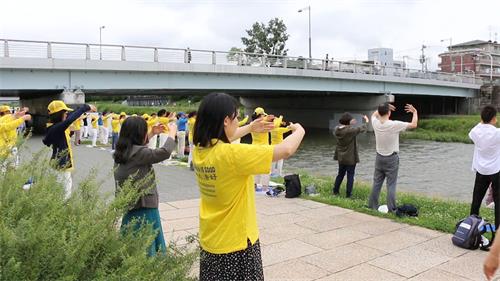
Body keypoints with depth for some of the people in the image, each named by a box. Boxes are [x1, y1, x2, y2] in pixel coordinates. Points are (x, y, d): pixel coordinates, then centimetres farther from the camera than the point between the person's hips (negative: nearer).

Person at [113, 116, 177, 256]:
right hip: (143, 206, -8)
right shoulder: (137, 153, -20)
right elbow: (165, 152, -21)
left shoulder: (122, 150, 5)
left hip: (131, 204, 9)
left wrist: (152, 134, 23)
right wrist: (172, 133, -6)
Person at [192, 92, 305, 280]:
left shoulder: (199, 149, -5)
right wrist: (299, 131, -4)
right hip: (235, 243, -7)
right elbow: (286, 150, -24)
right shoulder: (233, 155, -27)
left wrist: (250, 128, 22)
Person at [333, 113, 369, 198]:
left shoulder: (337, 129, -8)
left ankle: (335, 191, 29)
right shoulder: (350, 130, -23)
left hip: (341, 157, 6)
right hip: (350, 158, -6)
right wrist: (366, 121, 9)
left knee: (340, 174, 21)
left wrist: (351, 125, 12)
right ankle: (348, 194, 13)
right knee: (350, 176, 7)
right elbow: (362, 129, -9)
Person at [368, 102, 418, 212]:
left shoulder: (376, 123, -6)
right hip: (391, 158, -4)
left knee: (377, 183, 12)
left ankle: (372, 206, 18)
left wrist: (383, 108, 21)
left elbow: (374, 114, 20)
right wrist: (415, 112, 7)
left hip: (379, 157, 4)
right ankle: (391, 209, 2)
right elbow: (414, 125, -7)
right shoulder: (394, 125, -18)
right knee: (391, 185, 0)